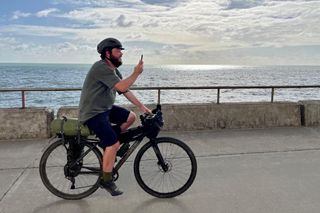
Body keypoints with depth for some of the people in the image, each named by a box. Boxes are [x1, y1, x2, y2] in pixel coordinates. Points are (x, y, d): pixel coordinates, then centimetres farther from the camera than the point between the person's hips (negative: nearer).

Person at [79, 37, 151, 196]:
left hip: (105, 108, 9)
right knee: (114, 144, -16)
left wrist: (142, 106, 4)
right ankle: (106, 181, 0)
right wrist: (136, 73, -18)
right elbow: (122, 87, -29)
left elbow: (126, 91, 9)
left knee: (130, 117, 3)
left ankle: (107, 139, 11)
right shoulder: (101, 67, -20)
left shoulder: (114, 70, 11)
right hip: (93, 113, -9)